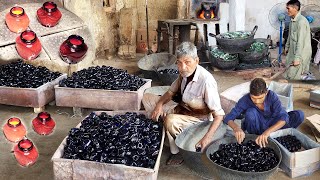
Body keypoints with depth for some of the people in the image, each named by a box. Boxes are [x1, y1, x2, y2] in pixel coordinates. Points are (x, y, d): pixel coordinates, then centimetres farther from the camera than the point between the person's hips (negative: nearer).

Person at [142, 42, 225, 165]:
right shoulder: (184, 73, -9)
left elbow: (219, 115, -30)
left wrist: (207, 138, -42)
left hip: (199, 119, -8)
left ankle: (177, 151, -9)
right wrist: (159, 104, -12)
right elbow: (171, 92, 8)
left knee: (170, 120, -37)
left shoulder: (206, 81, -32)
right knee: (147, 98, 3)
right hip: (181, 109, 8)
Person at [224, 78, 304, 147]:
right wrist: (236, 128, -49)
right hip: (256, 127, -1)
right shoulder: (245, 100, -24)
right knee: (250, 112, -35)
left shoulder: (272, 96, -24)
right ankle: (254, 139, -14)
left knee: (299, 114, -20)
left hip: (271, 126, 1)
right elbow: (228, 118, -26)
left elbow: (284, 117, -34)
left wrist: (267, 132, -50)